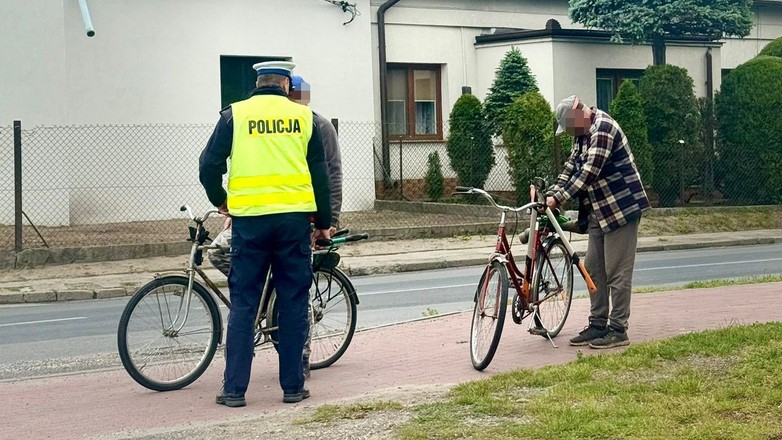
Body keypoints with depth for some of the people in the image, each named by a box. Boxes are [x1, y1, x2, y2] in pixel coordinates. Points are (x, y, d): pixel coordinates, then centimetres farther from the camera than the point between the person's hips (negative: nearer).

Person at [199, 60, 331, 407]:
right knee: (293, 303, 7)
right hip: (294, 217, 1)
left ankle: (234, 389, 4)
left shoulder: (235, 115, 3)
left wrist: (220, 201, 19)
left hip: (249, 219, 0)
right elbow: (320, 174, 7)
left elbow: (209, 166, 1)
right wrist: (323, 223, 15)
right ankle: (292, 386, 10)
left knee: (243, 304, 5)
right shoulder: (302, 116, 6)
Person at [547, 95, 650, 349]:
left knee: (617, 272, -5)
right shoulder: (583, 131, 11)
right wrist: (553, 194, -2)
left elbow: (589, 172, -26)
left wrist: (559, 198, -25)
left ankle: (618, 330, 0)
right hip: (598, 211, 10)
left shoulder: (602, 129, -20)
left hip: (621, 208, -10)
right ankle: (597, 325, 16)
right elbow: (572, 165, 11)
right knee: (593, 270, 10)